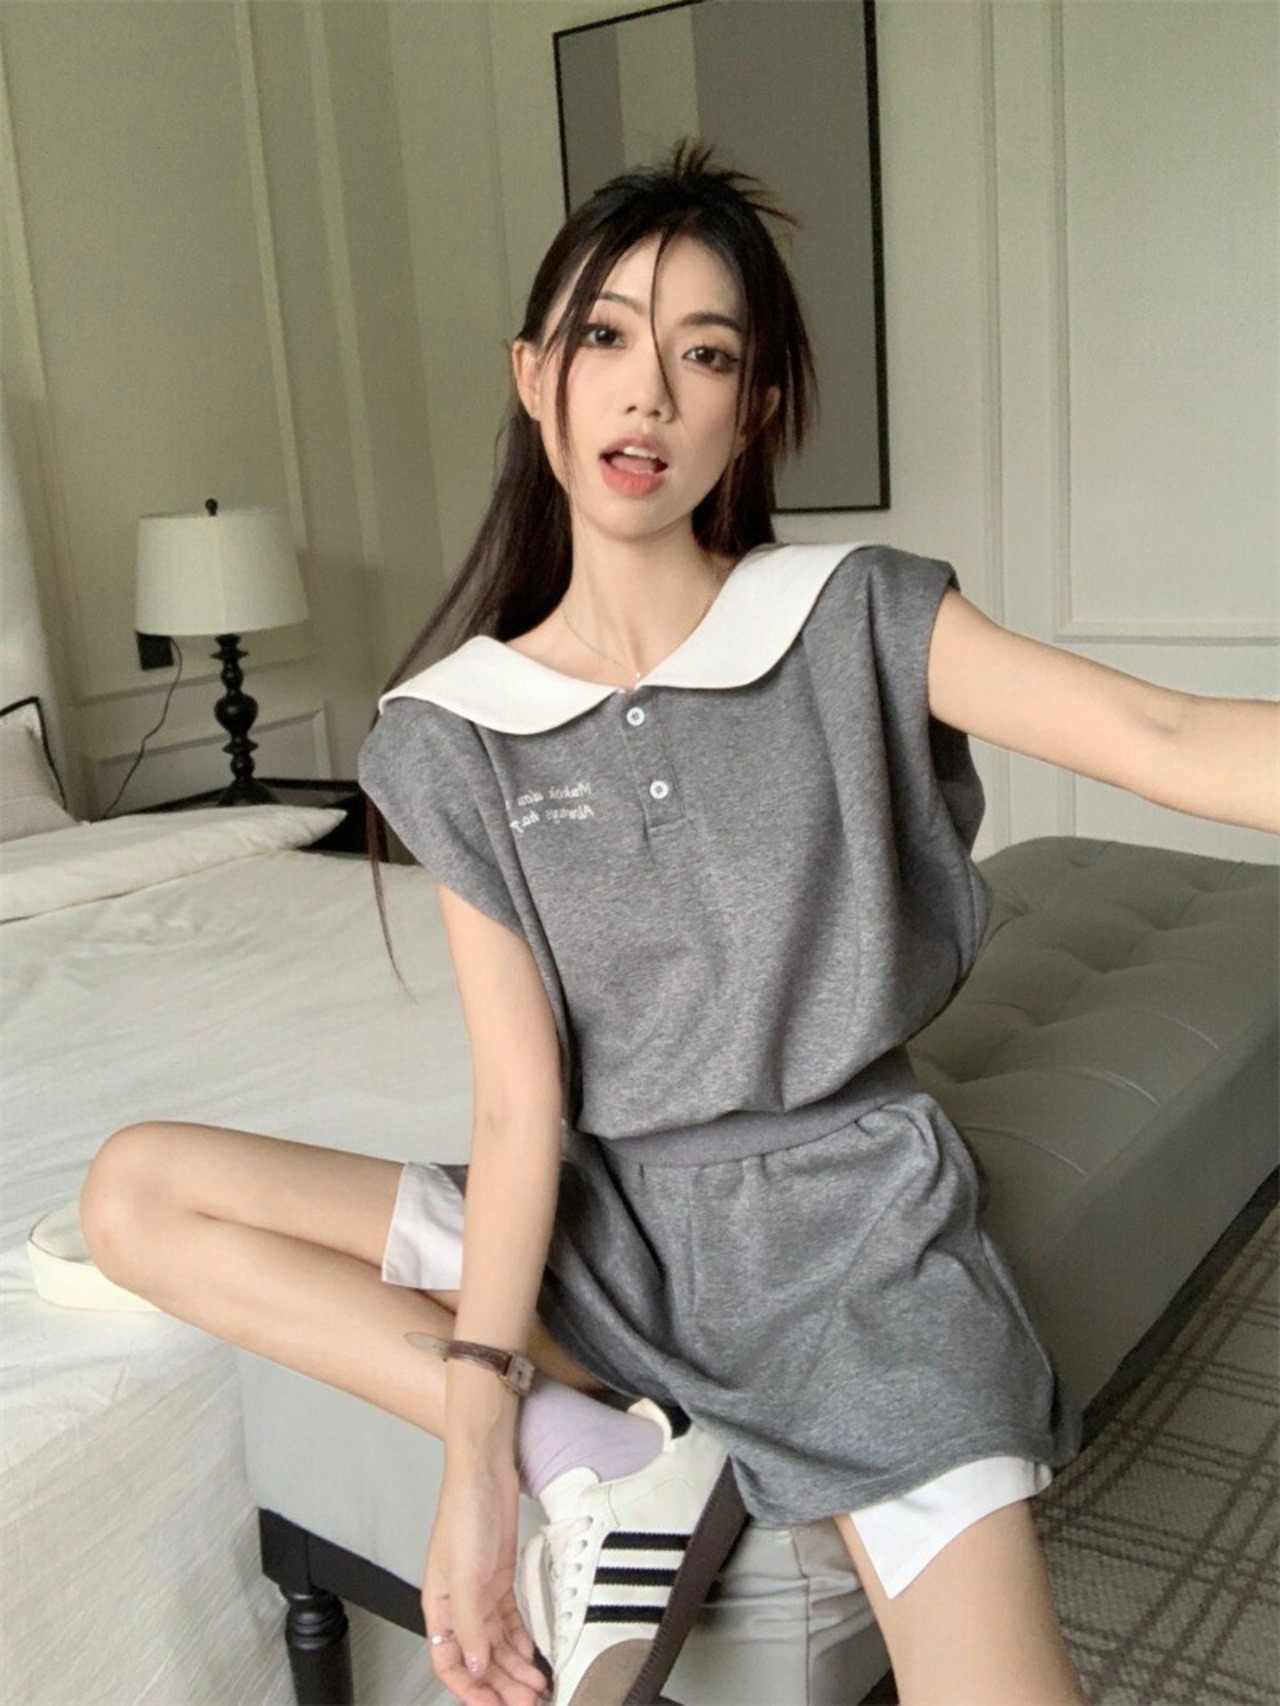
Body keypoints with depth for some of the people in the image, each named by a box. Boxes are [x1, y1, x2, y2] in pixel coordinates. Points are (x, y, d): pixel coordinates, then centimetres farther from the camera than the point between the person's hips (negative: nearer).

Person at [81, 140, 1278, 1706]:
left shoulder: (859, 619, -7)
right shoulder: (450, 729, -3)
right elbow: (520, 1102, -8)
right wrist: (475, 1443, -17)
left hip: (841, 1211, -2)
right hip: (604, 1214, 3)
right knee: (132, 1191, -10)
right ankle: (617, 1455, -14)